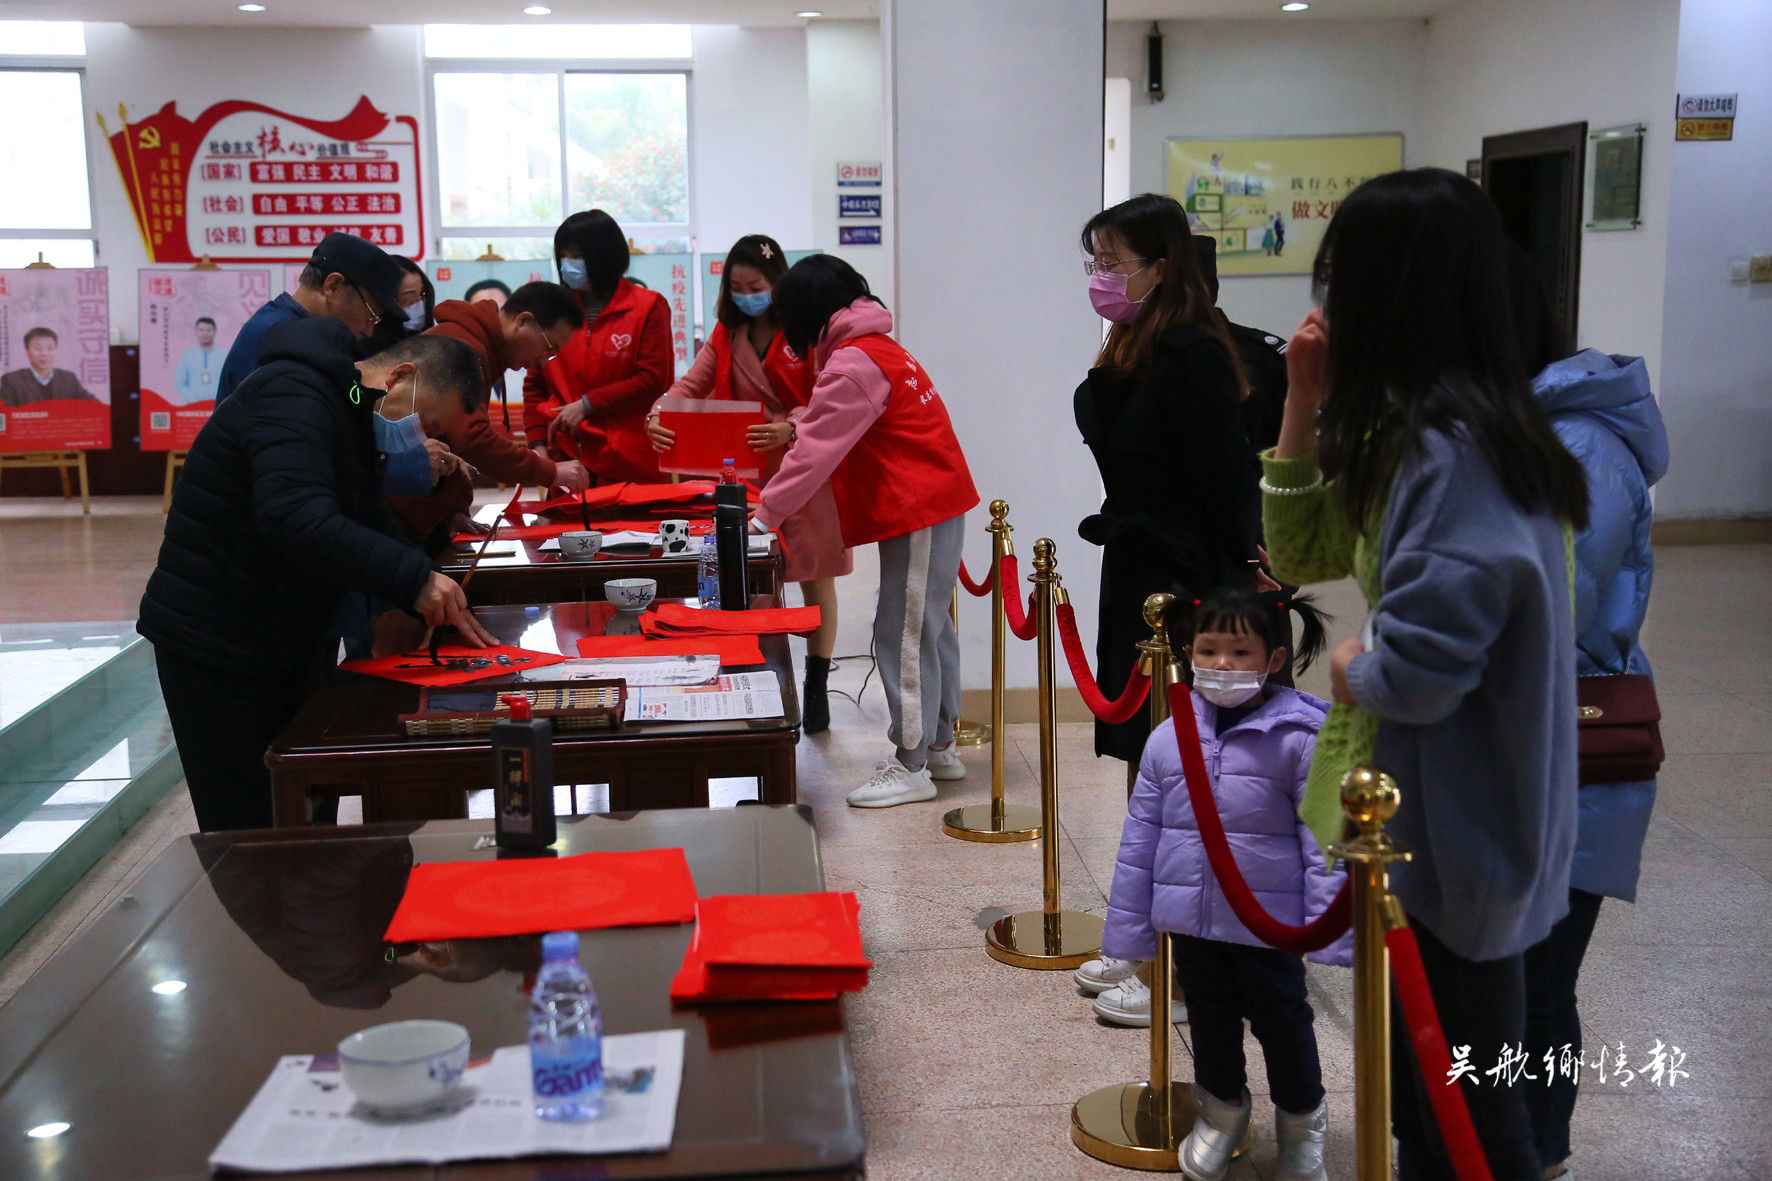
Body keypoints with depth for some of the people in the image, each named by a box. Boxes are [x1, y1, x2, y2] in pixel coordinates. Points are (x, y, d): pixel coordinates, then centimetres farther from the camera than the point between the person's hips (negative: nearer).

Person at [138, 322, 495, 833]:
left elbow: (373, 526, 15)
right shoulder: (293, 397, -20)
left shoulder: (354, 414, 13)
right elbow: (297, 521, -35)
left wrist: (442, 605, -1)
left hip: (287, 648, 10)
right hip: (214, 645, -10)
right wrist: (414, 579, -35)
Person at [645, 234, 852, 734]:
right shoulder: (727, 336, 9)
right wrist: (658, 416, -18)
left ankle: (816, 690, 18)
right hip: (747, 474, 4)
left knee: (816, 580, 5)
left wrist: (792, 427, -32)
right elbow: (691, 385, 2)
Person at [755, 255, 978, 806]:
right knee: (928, 626, 16)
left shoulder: (853, 365, -15)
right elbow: (828, 440, 20)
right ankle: (938, 745, 25)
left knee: (903, 634, -6)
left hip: (918, 511, -10)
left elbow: (814, 453, -17)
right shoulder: (877, 348, 16)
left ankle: (911, 766, -1)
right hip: (938, 500, 10)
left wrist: (762, 517, -11)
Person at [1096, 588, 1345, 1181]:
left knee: (1281, 1019, 11)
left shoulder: (1298, 738, -12)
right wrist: (1130, 927, 5)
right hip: (1191, 916, 4)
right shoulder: (1168, 739, -2)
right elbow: (1139, 838, 4)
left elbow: (1324, 838, -10)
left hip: (1268, 920, -3)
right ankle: (1222, 1110, 43)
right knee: (1209, 1016, 19)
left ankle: (1302, 1123, 36)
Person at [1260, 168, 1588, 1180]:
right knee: (1421, 1092, 22)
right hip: (1432, 819, 10)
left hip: (1452, 832, -10)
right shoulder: (1423, 423, 7)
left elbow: (1413, 672, -30)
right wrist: (1305, 403, 3)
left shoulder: (1453, 445, -24)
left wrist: (1347, 667, -8)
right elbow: (1302, 554, 14)